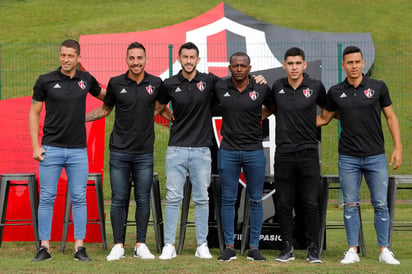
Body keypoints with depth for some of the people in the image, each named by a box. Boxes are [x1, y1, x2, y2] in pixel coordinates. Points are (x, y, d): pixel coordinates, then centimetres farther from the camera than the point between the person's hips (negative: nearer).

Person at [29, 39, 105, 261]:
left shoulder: (86, 80, 6)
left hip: (78, 150, 2)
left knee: (79, 199, 2)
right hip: (51, 149, -2)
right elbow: (34, 113, 3)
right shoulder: (46, 81, -1)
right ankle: (44, 247, 7)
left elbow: (104, 96, 24)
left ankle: (79, 247, 7)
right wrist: (35, 146, -4)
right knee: (47, 199, 0)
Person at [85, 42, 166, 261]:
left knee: (143, 200, 5)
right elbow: (105, 110, 13)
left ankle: (140, 245, 13)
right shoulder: (116, 83, -1)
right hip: (120, 152, -1)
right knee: (119, 199, 1)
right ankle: (118, 245, 8)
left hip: (144, 152, 1)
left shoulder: (155, 83, 1)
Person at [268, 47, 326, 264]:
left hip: (308, 153, -2)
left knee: (310, 203, -1)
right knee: (284, 204, 4)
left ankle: (313, 249, 6)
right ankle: (287, 248, 12)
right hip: (284, 154, 2)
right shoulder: (277, 87, 5)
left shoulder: (315, 86, 0)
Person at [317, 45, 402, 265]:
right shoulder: (335, 92, 3)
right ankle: (352, 251, 9)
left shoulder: (378, 87, 0)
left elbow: (391, 117, 5)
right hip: (348, 158, 1)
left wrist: (398, 147, -1)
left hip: (376, 156, -1)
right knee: (350, 205, 2)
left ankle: (384, 251, 8)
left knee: (380, 204, 1)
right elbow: (324, 119, 15)